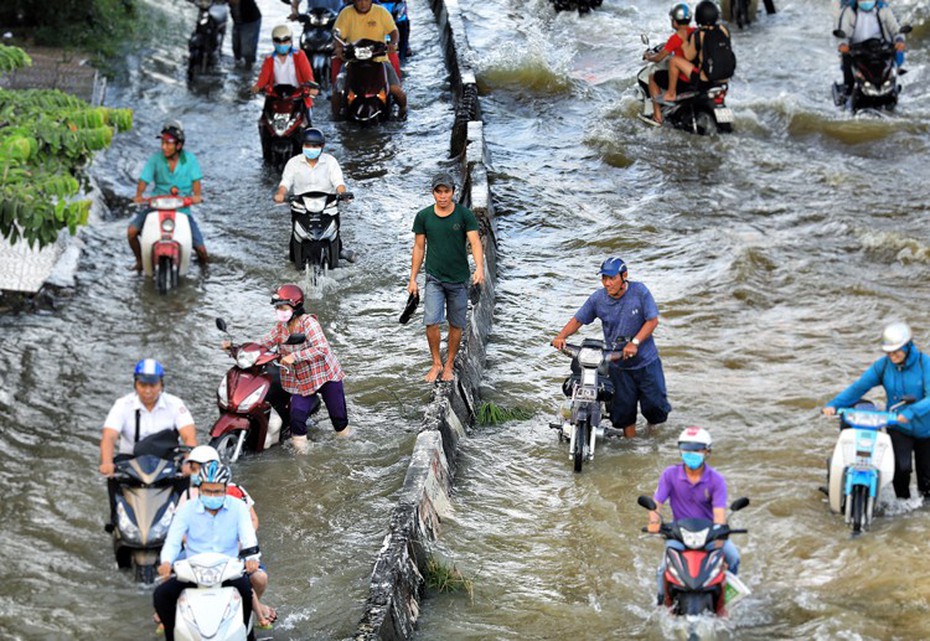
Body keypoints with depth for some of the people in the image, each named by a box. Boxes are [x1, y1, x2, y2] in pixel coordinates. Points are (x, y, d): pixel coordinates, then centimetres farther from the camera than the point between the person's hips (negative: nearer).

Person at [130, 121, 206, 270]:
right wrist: (138, 195, -27)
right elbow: (144, 178, -8)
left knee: (201, 250, -7)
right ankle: (140, 260, 8)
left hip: (182, 208, -1)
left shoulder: (189, 159, -4)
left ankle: (203, 267, 31)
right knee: (132, 231, -20)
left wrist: (196, 195, -27)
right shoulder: (155, 158, -5)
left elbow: (196, 179, -7)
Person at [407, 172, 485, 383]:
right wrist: (413, 278, 6)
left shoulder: (464, 215, -6)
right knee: (431, 322, -13)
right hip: (434, 278, 0)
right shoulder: (423, 216, -1)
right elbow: (419, 248, 7)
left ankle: (449, 365, 23)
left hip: (459, 279, 0)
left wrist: (479, 268, -32)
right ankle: (436, 363, 5)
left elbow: (475, 242, -14)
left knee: (456, 325, 7)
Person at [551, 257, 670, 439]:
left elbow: (652, 320, -13)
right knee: (624, 407, 5)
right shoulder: (598, 298, -7)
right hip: (617, 364, 2)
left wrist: (634, 343, -24)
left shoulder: (639, 292, -13)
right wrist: (561, 336, -17)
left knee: (655, 403, 4)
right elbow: (578, 320, 1)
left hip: (645, 361, -1)